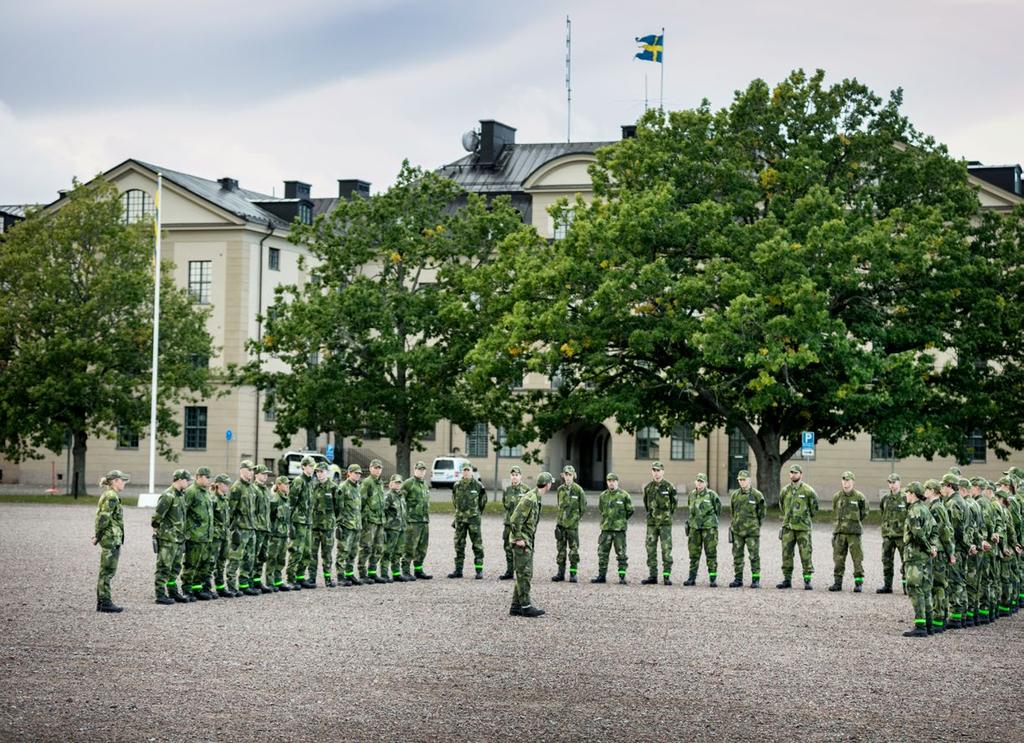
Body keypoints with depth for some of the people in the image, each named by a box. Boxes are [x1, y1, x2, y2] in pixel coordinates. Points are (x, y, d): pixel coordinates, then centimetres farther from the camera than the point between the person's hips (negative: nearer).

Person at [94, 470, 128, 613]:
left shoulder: (108, 495, 16)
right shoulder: (112, 497, -15)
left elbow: (101, 517, 16)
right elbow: (104, 518, -20)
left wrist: (97, 535, 12)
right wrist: (97, 536, -14)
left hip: (110, 539, 10)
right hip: (111, 538, -10)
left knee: (106, 572, 13)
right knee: (107, 571, -5)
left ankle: (101, 602, 18)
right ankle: (105, 603, -1)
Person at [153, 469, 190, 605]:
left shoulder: (180, 496, 13)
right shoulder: (168, 496, -17)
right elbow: (157, 515, -18)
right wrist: (157, 529, -9)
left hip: (178, 539, 9)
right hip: (167, 539, -9)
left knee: (175, 568, 15)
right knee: (164, 567, -3)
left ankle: (173, 592, 24)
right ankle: (160, 595, 1)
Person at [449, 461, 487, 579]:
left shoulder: (478, 486, -2)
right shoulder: (457, 486, 6)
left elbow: (483, 501, 9)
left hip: (473, 519, -4)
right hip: (460, 519, 4)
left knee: (477, 544, -2)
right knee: (459, 545, 6)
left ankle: (479, 570, 1)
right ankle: (458, 570, 11)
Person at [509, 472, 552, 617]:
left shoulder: (536, 499, 13)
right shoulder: (529, 499, -19)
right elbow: (515, 519, -23)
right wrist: (518, 539, -21)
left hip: (528, 541, 10)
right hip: (522, 541, -10)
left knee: (523, 575, 11)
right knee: (524, 574, -7)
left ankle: (516, 606, 15)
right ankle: (525, 606, -5)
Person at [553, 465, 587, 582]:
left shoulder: (578, 490, -5)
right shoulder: (560, 489, 6)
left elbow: (583, 508, 2)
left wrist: (576, 518, 4)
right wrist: (561, 517, 12)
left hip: (573, 524, -4)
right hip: (560, 524, 4)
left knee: (573, 549, 0)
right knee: (560, 549, 7)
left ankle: (573, 574, 5)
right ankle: (561, 573, 13)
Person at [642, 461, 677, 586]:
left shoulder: (669, 487, -3)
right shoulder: (647, 487, 7)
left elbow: (675, 502, 7)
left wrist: (670, 513, 8)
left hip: (665, 522, -4)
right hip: (651, 523, 4)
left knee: (666, 549, -6)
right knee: (651, 549, 4)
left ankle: (667, 576, -2)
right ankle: (652, 575, 9)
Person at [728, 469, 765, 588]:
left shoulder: (757, 495, -3)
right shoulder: (734, 495, 8)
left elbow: (762, 513, 5)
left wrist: (756, 525, 5)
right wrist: (734, 524, 12)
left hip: (752, 531, -4)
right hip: (737, 530, 4)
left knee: (754, 556, -1)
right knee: (737, 555, 6)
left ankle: (756, 580, 5)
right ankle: (738, 579, 13)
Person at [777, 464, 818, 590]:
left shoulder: (808, 491, -5)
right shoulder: (785, 491, 7)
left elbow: (814, 508, 6)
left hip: (803, 528, -4)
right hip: (788, 527, 4)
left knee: (805, 554, -4)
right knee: (786, 554, 4)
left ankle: (807, 581, 0)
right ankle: (787, 579, 11)